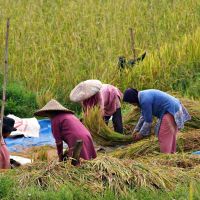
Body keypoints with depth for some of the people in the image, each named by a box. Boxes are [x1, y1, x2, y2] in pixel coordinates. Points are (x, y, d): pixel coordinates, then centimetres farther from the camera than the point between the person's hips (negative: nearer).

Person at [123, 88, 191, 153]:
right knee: (170, 136, 16)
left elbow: (148, 120, -16)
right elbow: (143, 116, 20)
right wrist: (136, 129, 19)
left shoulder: (145, 100, -22)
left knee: (164, 138, -7)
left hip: (170, 112, -10)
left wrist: (141, 134, -4)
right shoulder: (143, 96, 9)